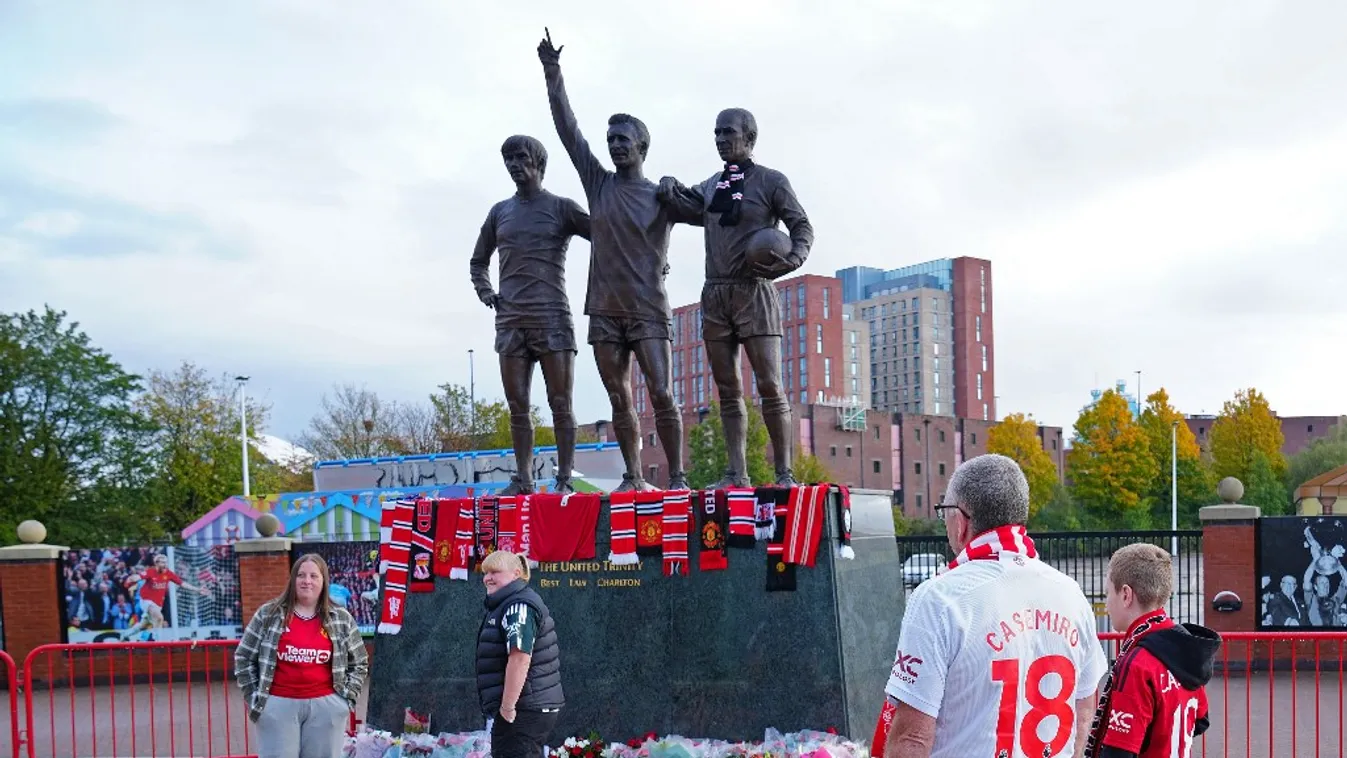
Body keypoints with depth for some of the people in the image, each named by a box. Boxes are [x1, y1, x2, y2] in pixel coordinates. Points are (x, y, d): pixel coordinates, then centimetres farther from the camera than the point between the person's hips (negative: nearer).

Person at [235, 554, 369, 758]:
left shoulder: (342, 619, 5)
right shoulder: (268, 614, 2)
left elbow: (359, 663, 13)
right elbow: (244, 658, 6)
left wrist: (347, 699, 3)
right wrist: (255, 697, 1)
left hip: (326, 706, 1)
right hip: (278, 705, -1)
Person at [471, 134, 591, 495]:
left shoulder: (561, 208, 4)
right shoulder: (500, 212, 16)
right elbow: (478, 261, 28)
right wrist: (485, 293, 12)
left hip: (552, 316, -4)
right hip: (510, 320, 4)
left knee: (560, 404, -3)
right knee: (518, 407, 4)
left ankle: (565, 479, -1)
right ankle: (522, 480, 8)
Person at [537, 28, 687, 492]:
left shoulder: (661, 195, 3)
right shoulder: (598, 184, 9)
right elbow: (567, 128, 6)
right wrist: (553, 75, 2)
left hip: (648, 310, -3)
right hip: (605, 310, 3)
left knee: (662, 396, -8)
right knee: (620, 401, 6)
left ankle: (677, 477, -3)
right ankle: (632, 477, 12)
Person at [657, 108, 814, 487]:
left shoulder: (771, 181, 2)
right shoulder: (711, 185, 16)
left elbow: (802, 226, 0)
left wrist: (792, 259, -17)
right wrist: (670, 188, -7)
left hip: (753, 292, -5)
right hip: (714, 293, 5)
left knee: (769, 385, -8)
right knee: (728, 390, 4)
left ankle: (784, 473, -3)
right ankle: (737, 473, 7)